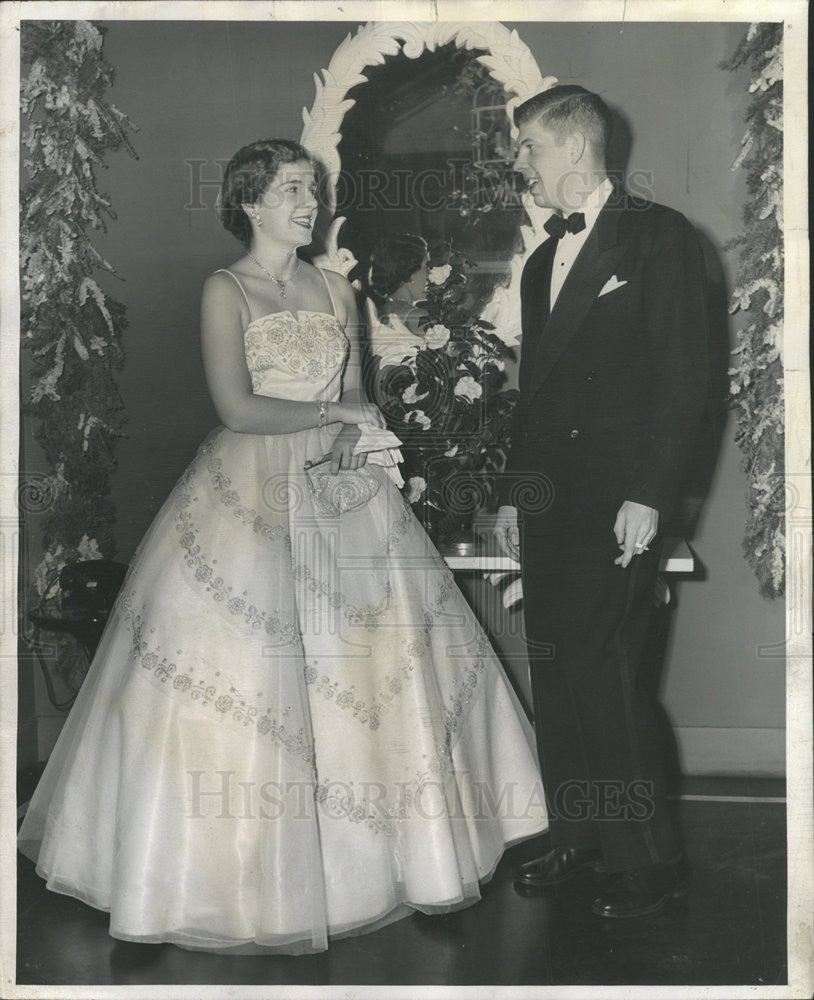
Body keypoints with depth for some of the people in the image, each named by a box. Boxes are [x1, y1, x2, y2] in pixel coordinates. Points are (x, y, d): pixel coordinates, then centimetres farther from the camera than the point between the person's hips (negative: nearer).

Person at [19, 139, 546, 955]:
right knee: (238, 666, -3)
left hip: (338, 489, 5)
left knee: (381, 657, 2)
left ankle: (371, 850, 17)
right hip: (252, 494, -5)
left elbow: (354, 396, 11)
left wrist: (351, 439, -11)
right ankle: (233, 866, 12)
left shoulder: (336, 291, 12)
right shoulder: (224, 290, -4)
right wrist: (333, 412, -7)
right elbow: (236, 408, -13)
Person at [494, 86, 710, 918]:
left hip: (618, 498, -7)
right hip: (550, 499, 8)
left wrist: (647, 495, -16)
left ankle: (646, 859, 2)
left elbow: (684, 375, -10)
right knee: (555, 671, 8)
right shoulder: (542, 262, 20)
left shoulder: (659, 237, -3)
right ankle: (579, 839, 19)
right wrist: (514, 491, 18)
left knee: (605, 669, -11)